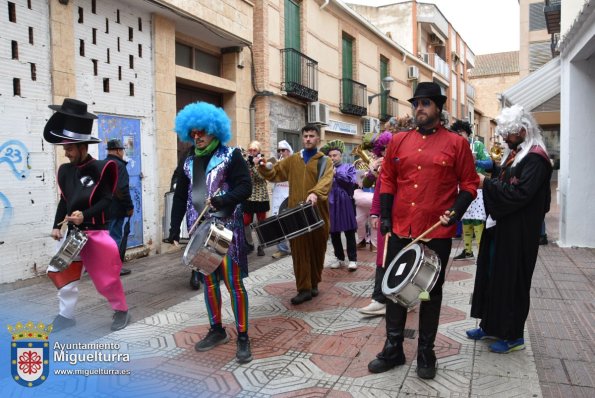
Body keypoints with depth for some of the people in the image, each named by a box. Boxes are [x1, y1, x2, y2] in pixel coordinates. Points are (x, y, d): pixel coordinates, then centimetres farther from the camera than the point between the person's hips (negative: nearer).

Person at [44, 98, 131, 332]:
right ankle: (66, 315, 22)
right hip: (72, 232, 6)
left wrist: (85, 215, -24)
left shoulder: (99, 169, -11)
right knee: (61, 272, 6)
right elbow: (64, 200, 10)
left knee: (106, 275, 3)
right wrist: (57, 226, 2)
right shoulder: (65, 171, 5)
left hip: (96, 232, -5)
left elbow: (106, 201, -13)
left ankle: (121, 310, 22)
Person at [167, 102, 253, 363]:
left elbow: (245, 187, -10)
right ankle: (217, 330, 27)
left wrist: (221, 200, -24)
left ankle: (243, 337, 6)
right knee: (208, 281, 12)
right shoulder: (189, 162, 13)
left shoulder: (231, 156, -3)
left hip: (226, 228, -5)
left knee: (233, 281, -5)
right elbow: (180, 197, 13)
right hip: (200, 229, 6)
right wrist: (174, 228, 7)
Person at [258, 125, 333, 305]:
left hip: (317, 211, -1)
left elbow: (326, 180, -16)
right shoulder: (292, 160, 14)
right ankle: (304, 288, 3)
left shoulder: (325, 161, 4)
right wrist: (263, 168, -6)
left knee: (317, 249, 8)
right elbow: (275, 174, 17)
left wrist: (315, 193, -36)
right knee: (299, 250, -1)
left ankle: (314, 283, 25)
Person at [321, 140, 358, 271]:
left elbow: (351, 180, -10)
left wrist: (336, 173, -11)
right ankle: (340, 259, 19)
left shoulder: (348, 167, 8)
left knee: (349, 232, -1)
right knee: (333, 233, 7)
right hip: (330, 205, 4)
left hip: (345, 204, -3)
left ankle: (352, 259, 4)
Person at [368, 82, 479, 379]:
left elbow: (470, 183, 2)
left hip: (437, 234, -2)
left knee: (432, 291, 10)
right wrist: (385, 216, 1)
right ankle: (393, 349, 26)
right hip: (400, 231, 3)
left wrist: (456, 211, -14)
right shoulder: (398, 141, 6)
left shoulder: (457, 143, -1)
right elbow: (387, 180, 9)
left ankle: (426, 352, 26)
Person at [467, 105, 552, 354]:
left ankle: (513, 335, 15)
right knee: (491, 275, 14)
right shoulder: (515, 154, 13)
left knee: (511, 279, 0)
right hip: (500, 228, 9)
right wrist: (486, 180, 2)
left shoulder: (536, 159, -16)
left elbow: (519, 193, -25)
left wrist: (487, 184, -20)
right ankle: (491, 326, 27)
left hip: (517, 234, -9)